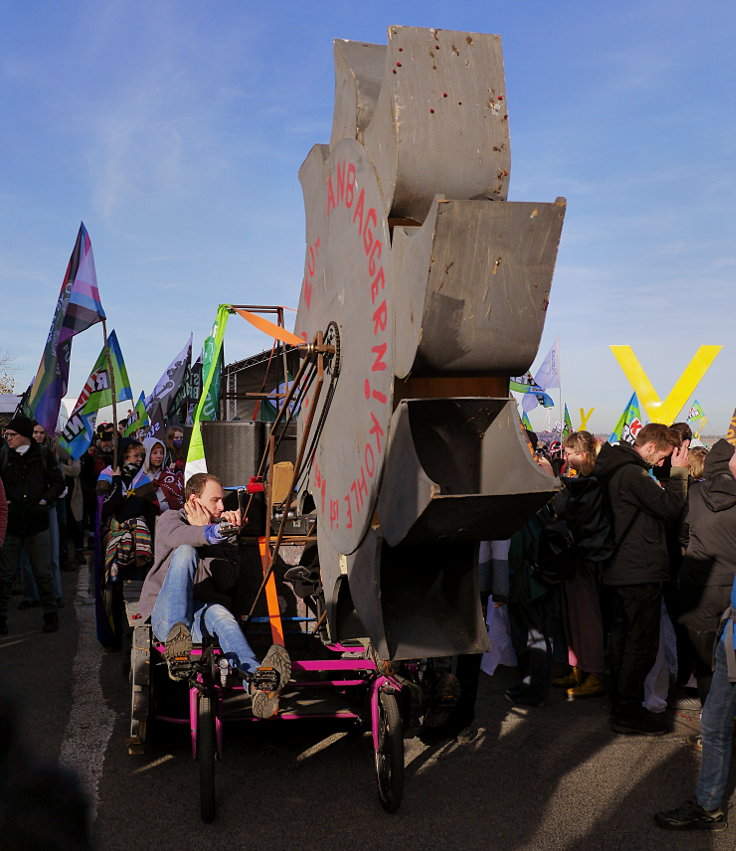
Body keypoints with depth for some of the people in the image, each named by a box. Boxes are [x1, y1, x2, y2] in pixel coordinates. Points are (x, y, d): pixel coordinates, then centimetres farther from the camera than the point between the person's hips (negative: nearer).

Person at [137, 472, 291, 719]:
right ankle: (176, 637, -47)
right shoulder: (169, 519, 11)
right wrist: (212, 532, -39)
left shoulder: (223, 533, 19)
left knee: (220, 613, -36)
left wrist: (202, 530, -2)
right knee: (186, 552, -26)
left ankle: (257, 683, -64)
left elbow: (227, 582, 1)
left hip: (204, 613, 2)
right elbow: (179, 536, -18)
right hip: (165, 614, -2)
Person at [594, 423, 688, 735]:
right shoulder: (632, 473, -18)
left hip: (618, 573, 11)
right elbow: (670, 506, -17)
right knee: (642, 644, -2)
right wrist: (679, 472, -8)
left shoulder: (617, 471, 15)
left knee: (622, 640, 17)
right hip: (640, 573, -11)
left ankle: (621, 706, 27)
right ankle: (628, 713, 6)